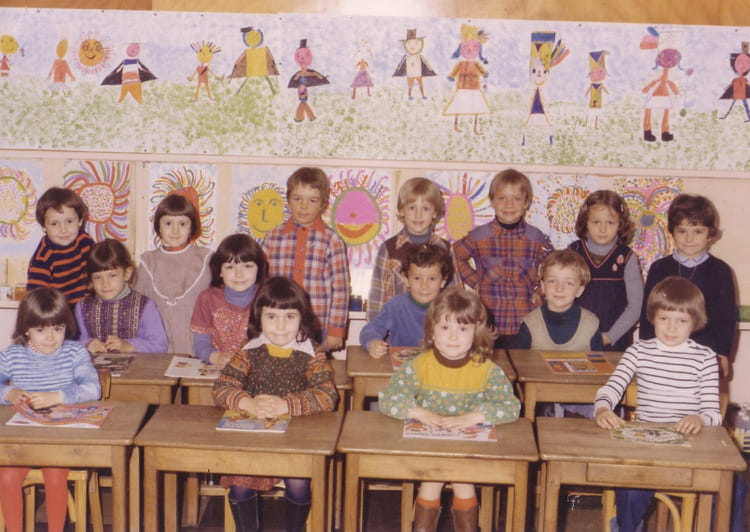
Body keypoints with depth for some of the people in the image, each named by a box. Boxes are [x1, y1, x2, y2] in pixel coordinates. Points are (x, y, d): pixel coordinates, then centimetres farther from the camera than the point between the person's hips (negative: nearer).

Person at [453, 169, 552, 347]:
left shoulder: (536, 238, 0)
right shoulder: (479, 237, -2)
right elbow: (457, 256, 13)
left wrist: (540, 289, 3)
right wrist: (474, 281, 5)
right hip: (488, 324, 0)